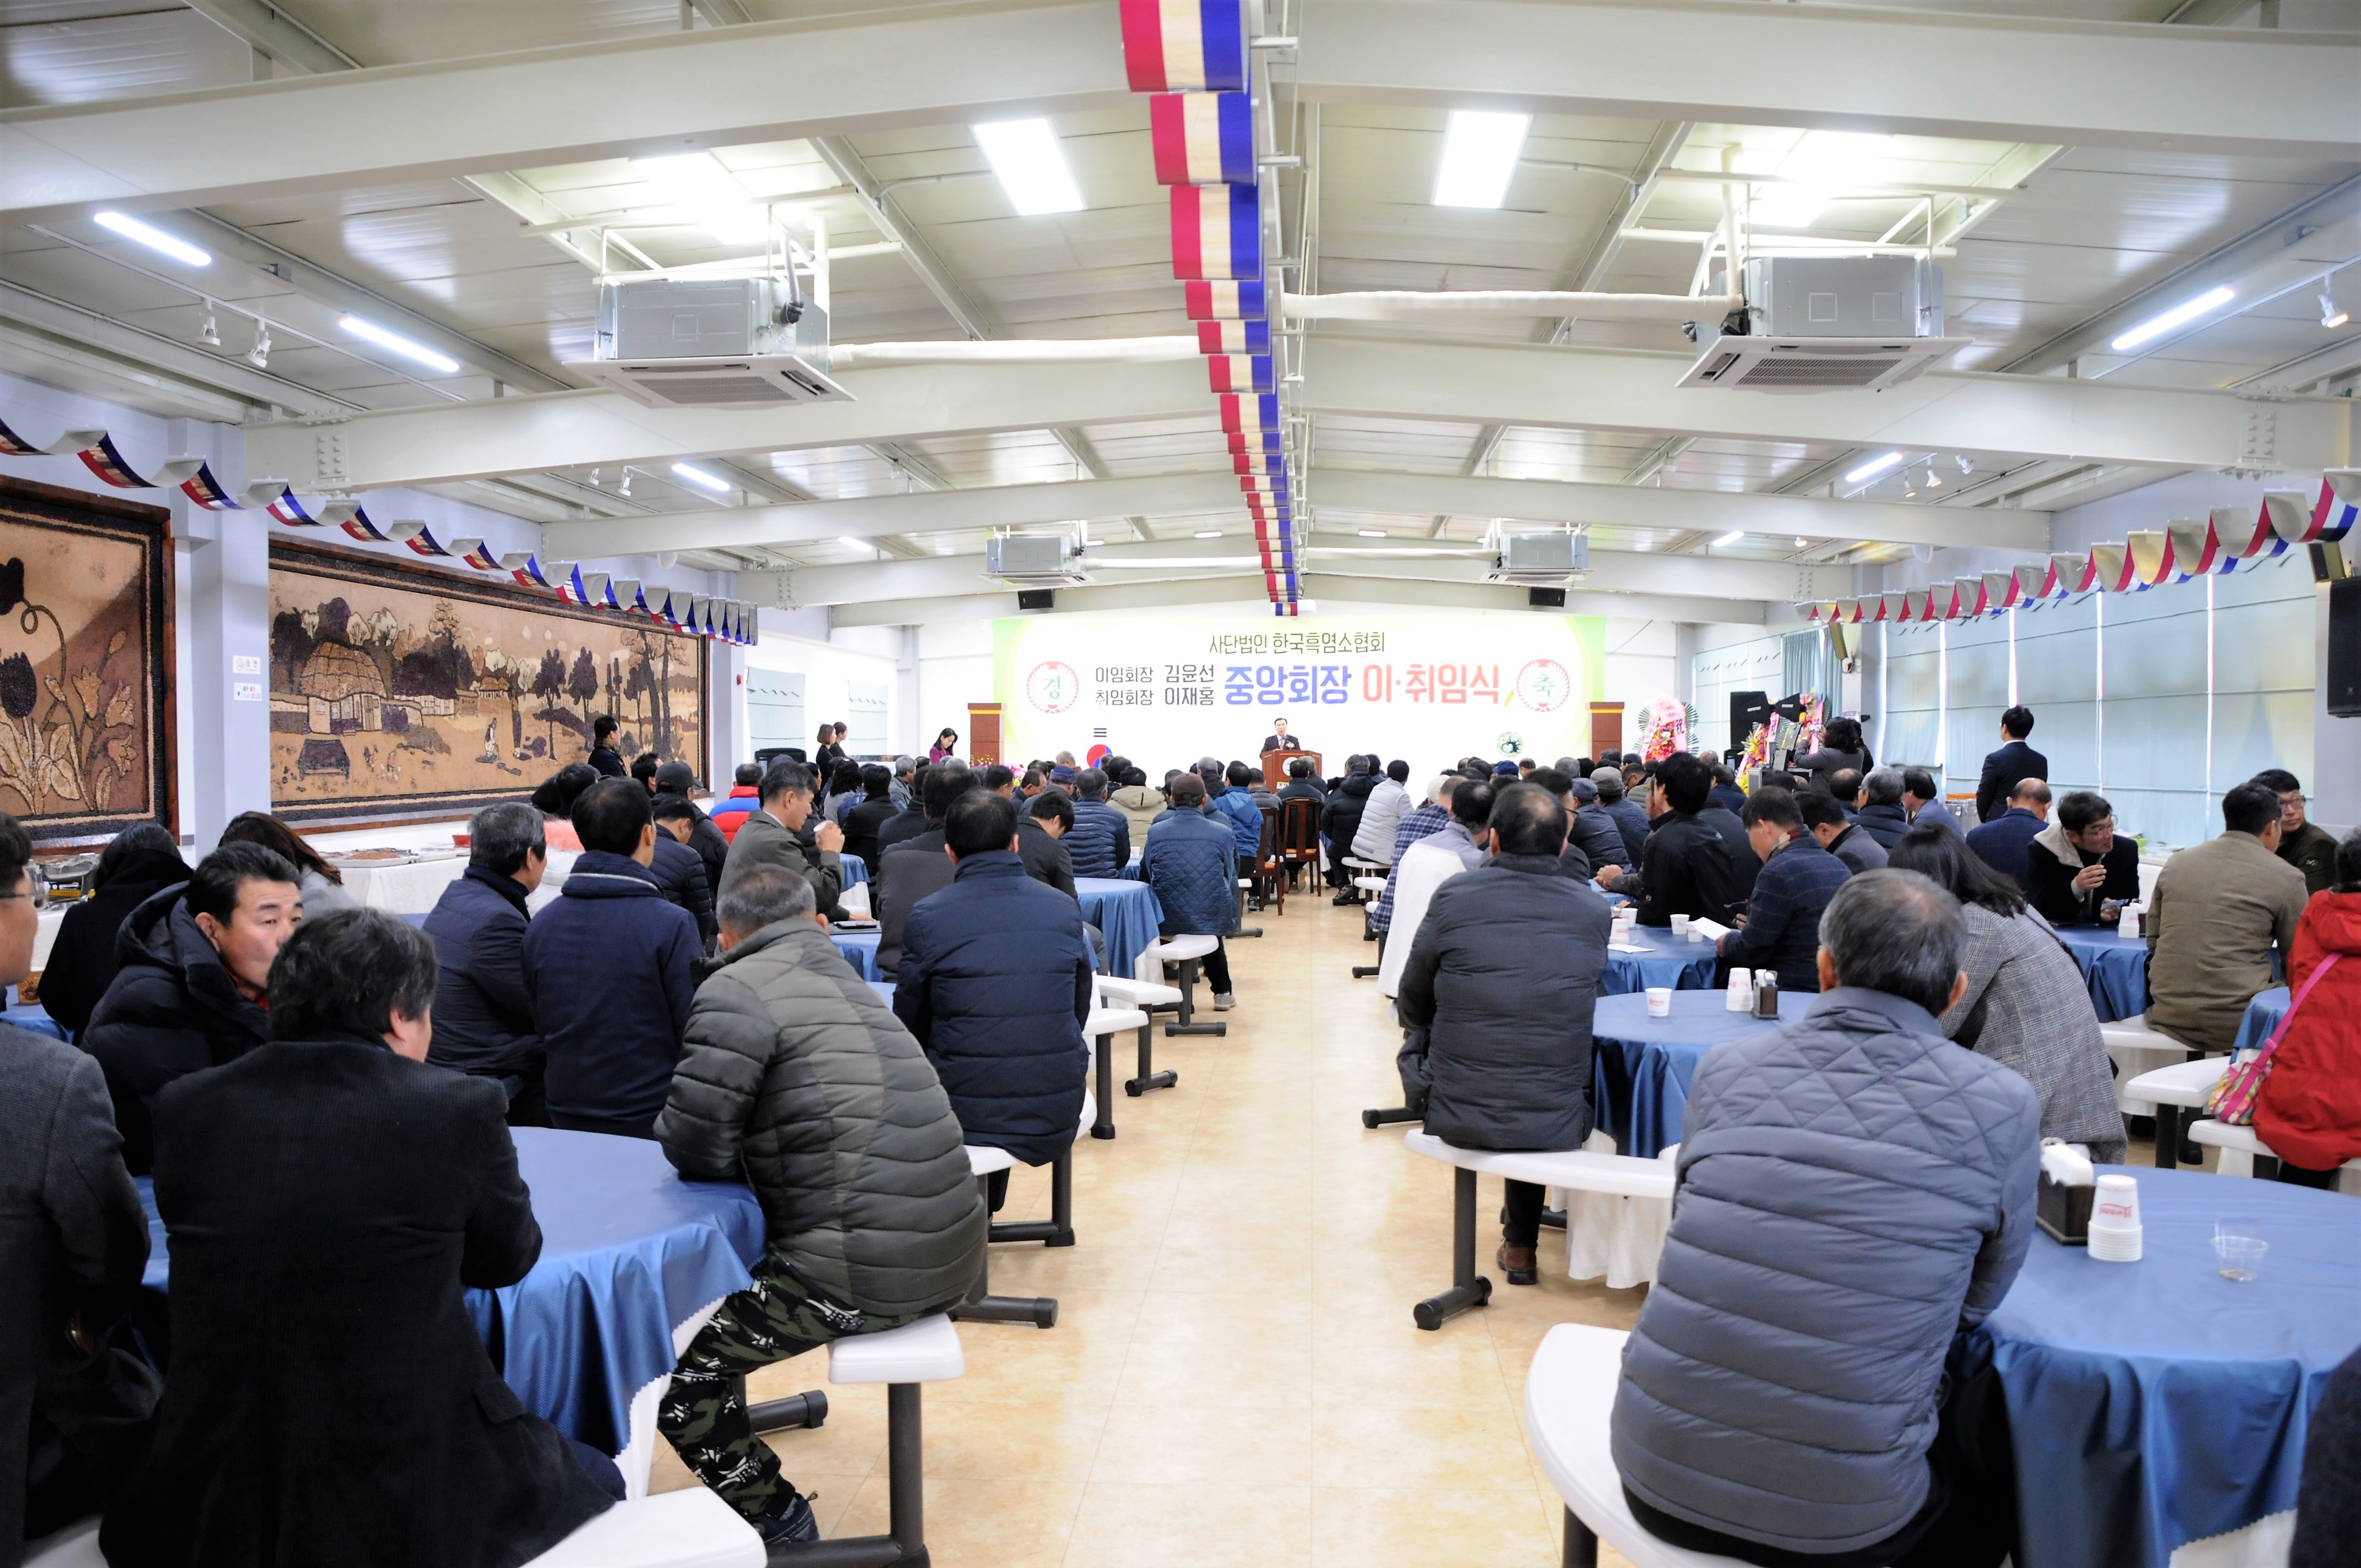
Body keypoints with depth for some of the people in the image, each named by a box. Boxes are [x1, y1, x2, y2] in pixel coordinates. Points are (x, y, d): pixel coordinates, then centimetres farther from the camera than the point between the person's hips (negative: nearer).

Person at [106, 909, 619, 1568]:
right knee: (595, 1484, 25)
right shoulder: (459, 1107, -14)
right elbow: (507, 1257, 2)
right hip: (401, 1500, -4)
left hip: (210, 1510, 4)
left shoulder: (185, 1107, -3)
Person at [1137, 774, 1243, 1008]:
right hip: (1213, 919, 0)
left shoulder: (1155, 832, 0)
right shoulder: (1224, 833, -2)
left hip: (1166, 918, 0)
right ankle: (1222, 992, 42)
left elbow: (1146, 878, 10)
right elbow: (1231, 878, 9)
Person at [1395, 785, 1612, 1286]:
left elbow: (1411, 1008, 1)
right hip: (1557, 1126, 2)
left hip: (1454, 1115, -2)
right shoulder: (1593, 909, -5)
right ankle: (1520, 1243, 43)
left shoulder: (1452, 898, -11)